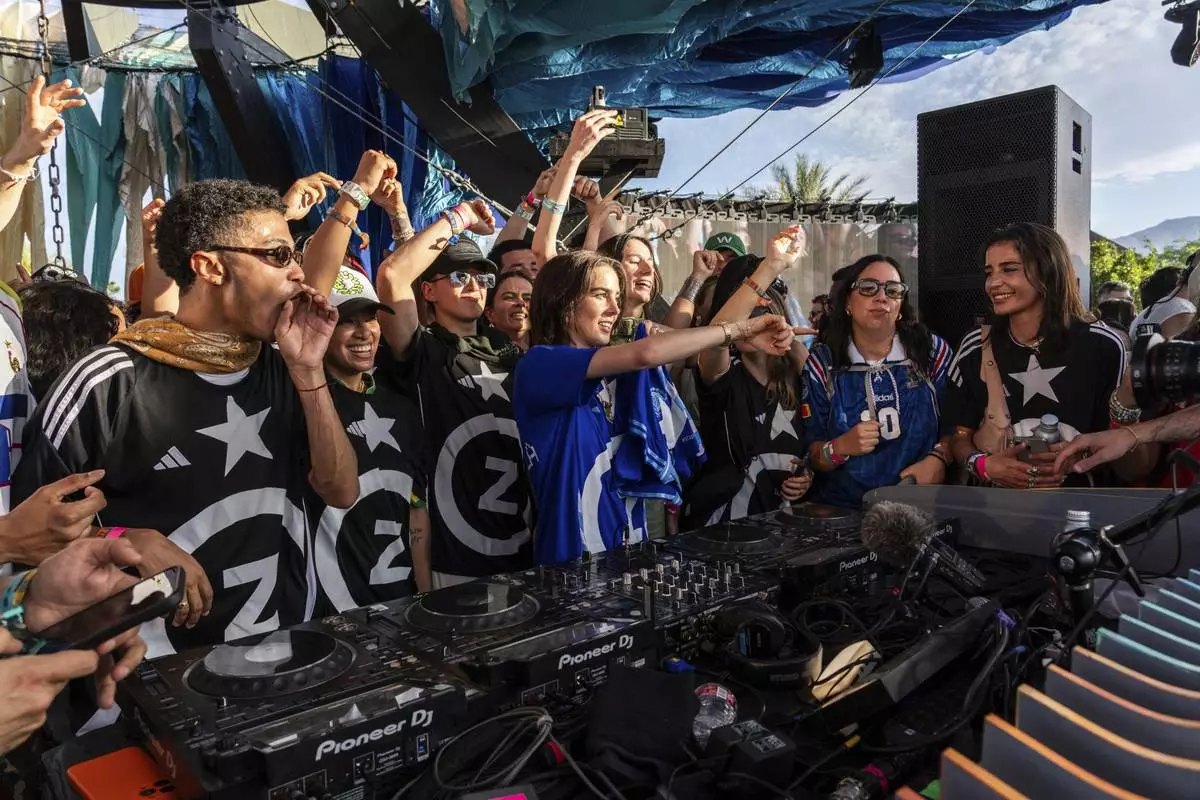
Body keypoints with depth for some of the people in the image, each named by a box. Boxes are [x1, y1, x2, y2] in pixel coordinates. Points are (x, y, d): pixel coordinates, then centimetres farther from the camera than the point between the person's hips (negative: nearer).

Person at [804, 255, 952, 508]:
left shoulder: (933, 352, 6)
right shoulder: (822, 363, 3)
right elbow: (812, 456, 3)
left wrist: (938, 459, -10)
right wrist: (840, 448, -16)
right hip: (840, 511, -1)